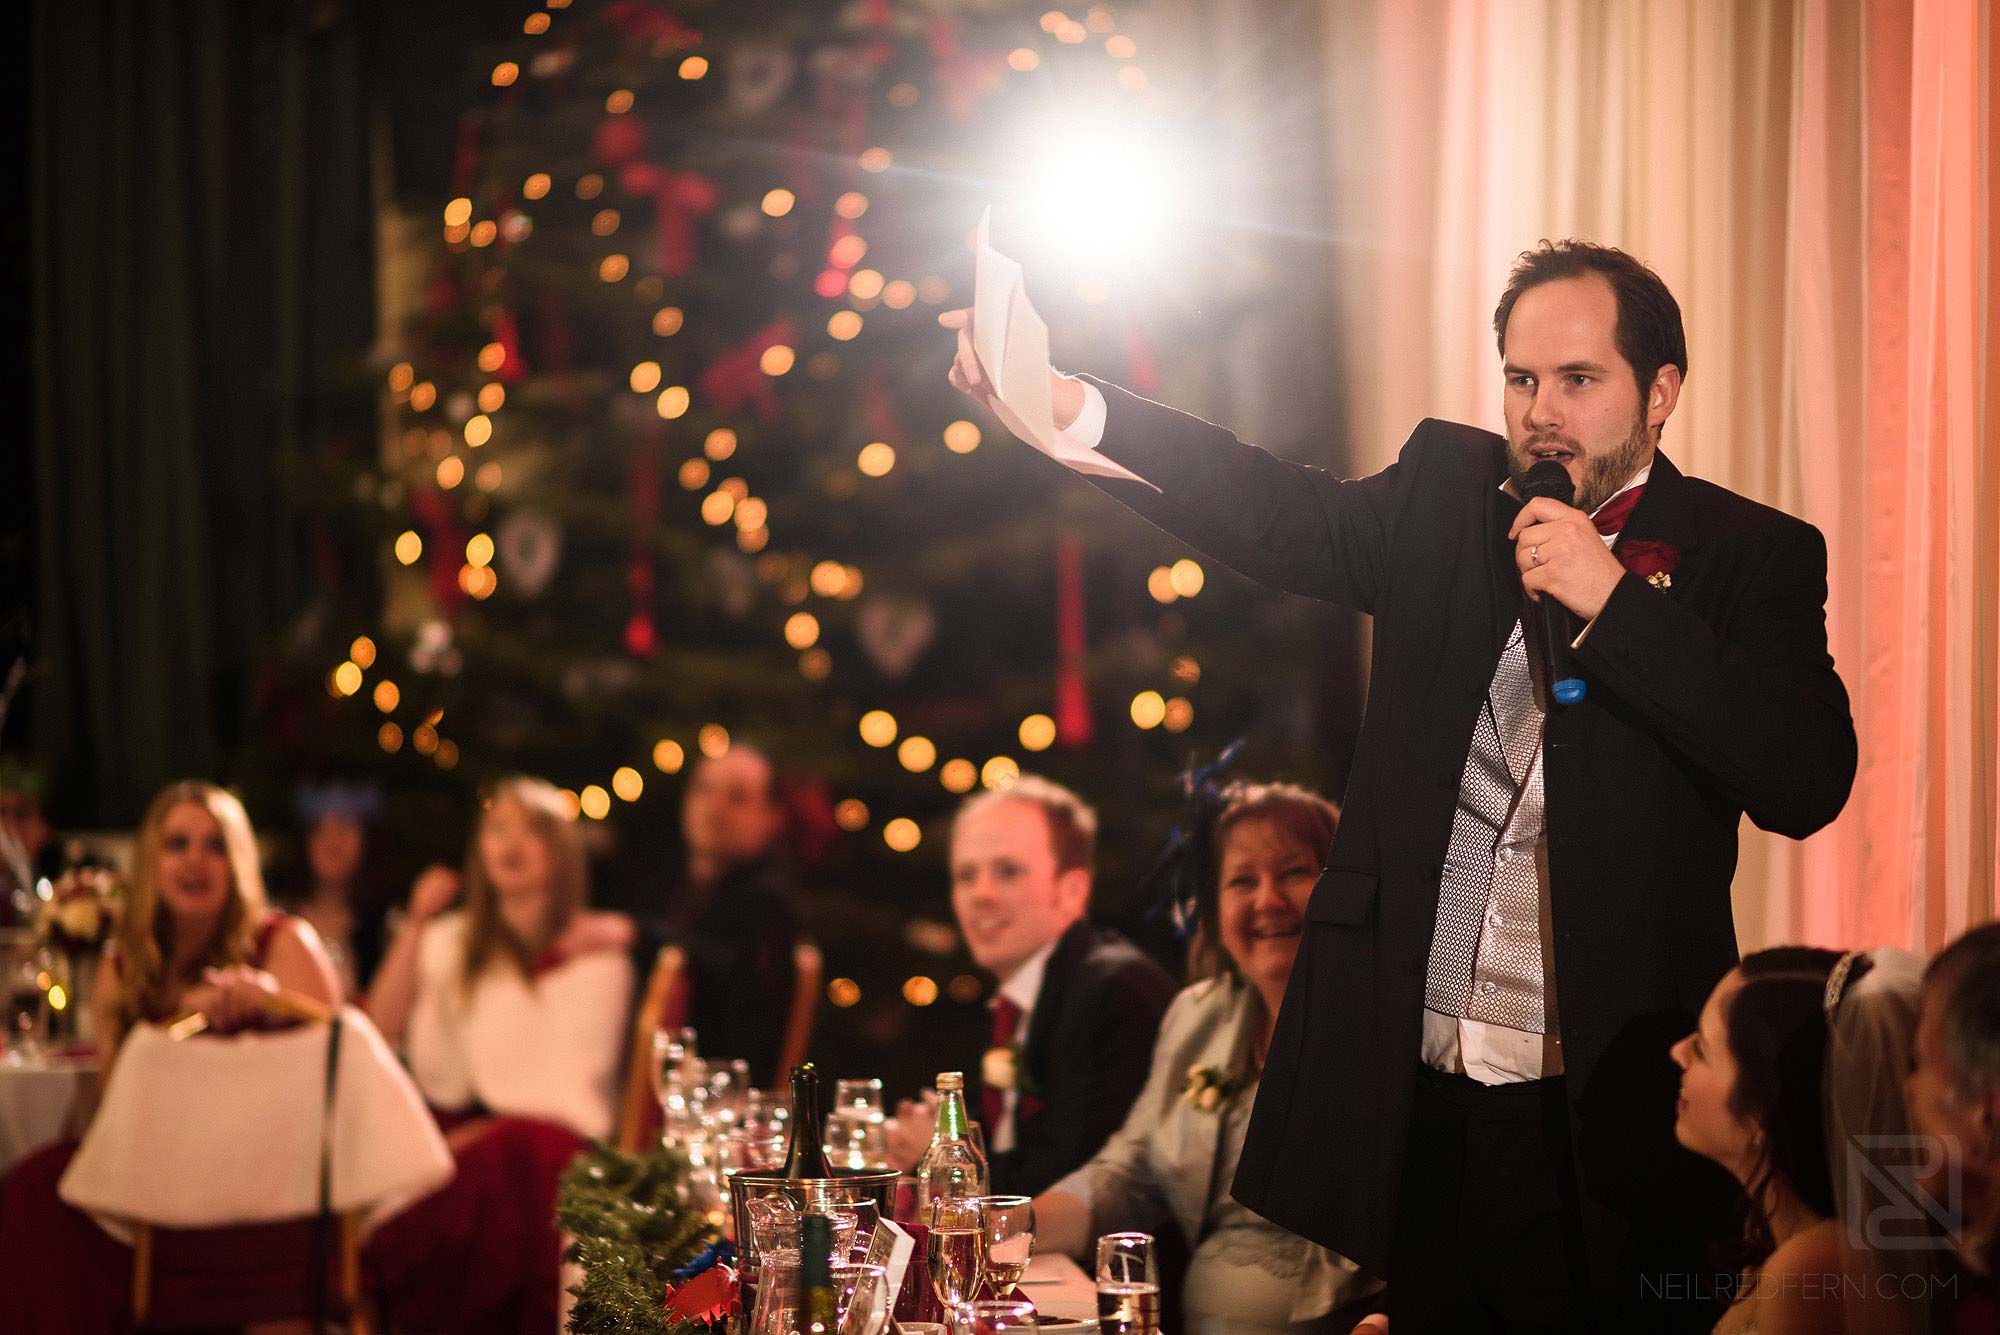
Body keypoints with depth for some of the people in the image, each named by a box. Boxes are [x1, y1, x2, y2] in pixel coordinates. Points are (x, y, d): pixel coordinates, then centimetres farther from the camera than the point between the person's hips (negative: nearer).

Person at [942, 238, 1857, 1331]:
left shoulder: (1752, 555, 0)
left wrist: (1611, 601, -17)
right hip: (1402, 1092, 3)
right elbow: (1280, 517, -5)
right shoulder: (1449, 493, 10)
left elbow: (1811, 783, -13)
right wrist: (1066, 406, -20)